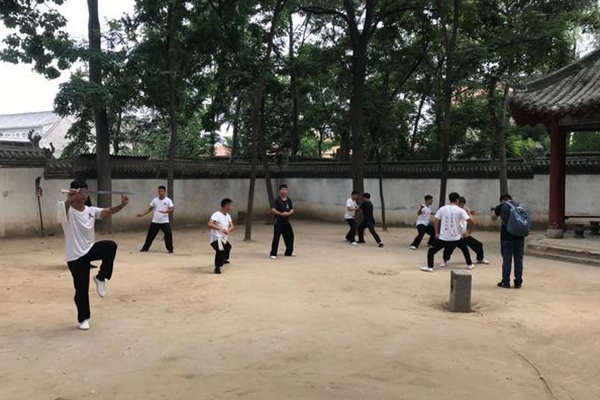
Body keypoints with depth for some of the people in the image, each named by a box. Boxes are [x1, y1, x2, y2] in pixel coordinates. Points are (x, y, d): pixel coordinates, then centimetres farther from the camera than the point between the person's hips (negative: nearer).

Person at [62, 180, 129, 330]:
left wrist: (122, 204, -30)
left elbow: (108, 211, -10)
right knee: (81, 289, 2)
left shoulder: (91, 210, 3)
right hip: (75, 256, -4)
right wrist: (69, 199, -62)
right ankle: (83, 319, 24)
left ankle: (100, 278, -8)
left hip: (90, 249, 4)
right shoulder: (68, 211, -13)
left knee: (111, 245, -27)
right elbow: (65, 207, -38)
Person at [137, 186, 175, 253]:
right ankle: (145, 248, 21)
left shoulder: (168, 200, -4)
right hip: (155, 222, 3)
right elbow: (150, 209, 13)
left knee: (168, 234, -13)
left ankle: (170, 249, 3)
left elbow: (172, 209, -13)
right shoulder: (154, 200, 6)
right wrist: (142, 214, 4)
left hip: (165, 222, -3)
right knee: (150, 234, 6)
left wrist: (165, 211, -29)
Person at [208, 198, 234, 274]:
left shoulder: (228, 216, 8)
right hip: (216, 238, -9)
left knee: (228, 247, 34)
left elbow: (231, 226, 2)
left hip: (224, 238, 9)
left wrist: (228, 230, -21)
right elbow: (210, 224, -31)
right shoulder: (217, 214, -19)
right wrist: (220, 229, -39)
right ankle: (217, 267, -28)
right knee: (221, 250, -35)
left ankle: (224, 260, 62)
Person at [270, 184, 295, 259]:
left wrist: (289, 213, -14)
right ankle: (273, 254, -5)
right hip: (278, 222, -7)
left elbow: (292, 210, 8)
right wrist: (281, 214, -25)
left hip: (286, 222, 7)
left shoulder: (288, 200, 8)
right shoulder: (277, 200, -11)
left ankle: (289, 252, 29)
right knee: (276, 237, -10)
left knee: (290, 236, 14)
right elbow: (273, 210, -19)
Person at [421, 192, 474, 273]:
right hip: (456, 237, 1)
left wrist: (437, 233, 10)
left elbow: (436, 221, 0)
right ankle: (469, 264, 37)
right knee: (465, 248, 29)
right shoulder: (460, 210, -5)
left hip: (443, 237, -1)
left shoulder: (442, 209, -1)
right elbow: (470, 221, -7)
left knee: (431, 250, 12)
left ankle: (429, 267, -2)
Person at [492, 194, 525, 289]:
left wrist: (493, 211, 34)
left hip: (507, 236, -2)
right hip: (519, 236, 3)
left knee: (507, 259, 4)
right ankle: (518, 282, 13)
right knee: (518, 260, 8)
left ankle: (506, 282, 9)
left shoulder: (501, 206, 2)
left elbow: (493, 218, 15)